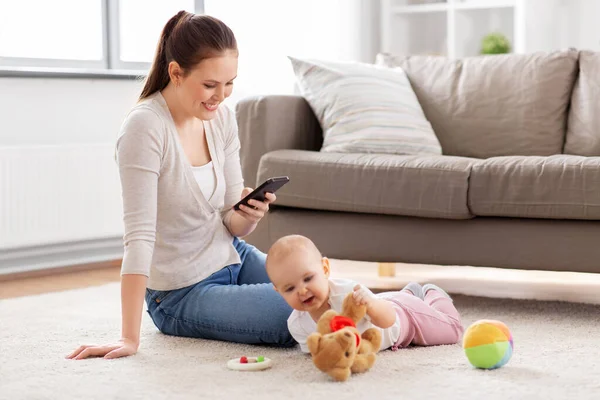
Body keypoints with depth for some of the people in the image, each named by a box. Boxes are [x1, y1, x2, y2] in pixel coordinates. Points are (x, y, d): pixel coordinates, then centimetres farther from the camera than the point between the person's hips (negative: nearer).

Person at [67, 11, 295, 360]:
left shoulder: (222, 118, -3)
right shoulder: (146, 127, -23)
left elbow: (231, 223, 3)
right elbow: (139, 236, -28)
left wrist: (249, 215, -21)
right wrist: (130, 339, -31)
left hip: (233, 258, 7)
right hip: (183, 294, -7)